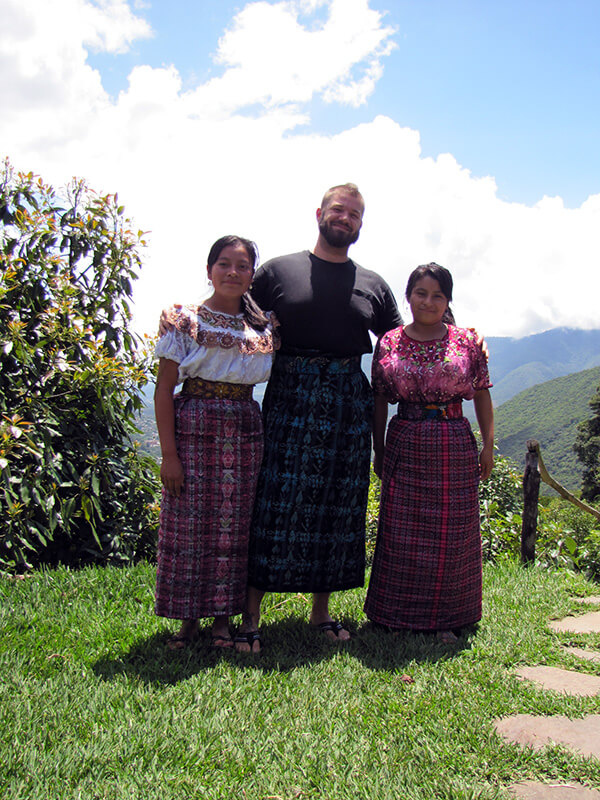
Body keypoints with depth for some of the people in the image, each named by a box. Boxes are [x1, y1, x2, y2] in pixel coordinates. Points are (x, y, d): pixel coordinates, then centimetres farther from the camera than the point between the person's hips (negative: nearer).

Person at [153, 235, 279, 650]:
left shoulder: (264, 327, 8)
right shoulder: (186, 320, -3)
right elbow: (164, 388, -5)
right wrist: (169, 452, -11)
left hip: (245, 432, 3)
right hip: (194, 428, -3)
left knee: (234, 525, 5)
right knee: (189, 522, 1)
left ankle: (223, 618, 18)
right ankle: (188, 617, 16)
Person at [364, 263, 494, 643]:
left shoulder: (469, 342, 2)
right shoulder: (389, 343, 3)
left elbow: (482, 397, 7)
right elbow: (380, 402, 7)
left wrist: (488, 447, 3)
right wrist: (378, 451, 7)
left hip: (455, 449, 0)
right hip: (405, 449, 0)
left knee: (452, 536, 6)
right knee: (402, 536, 4)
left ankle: (446, 619, 21)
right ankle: (400, 616, 19)